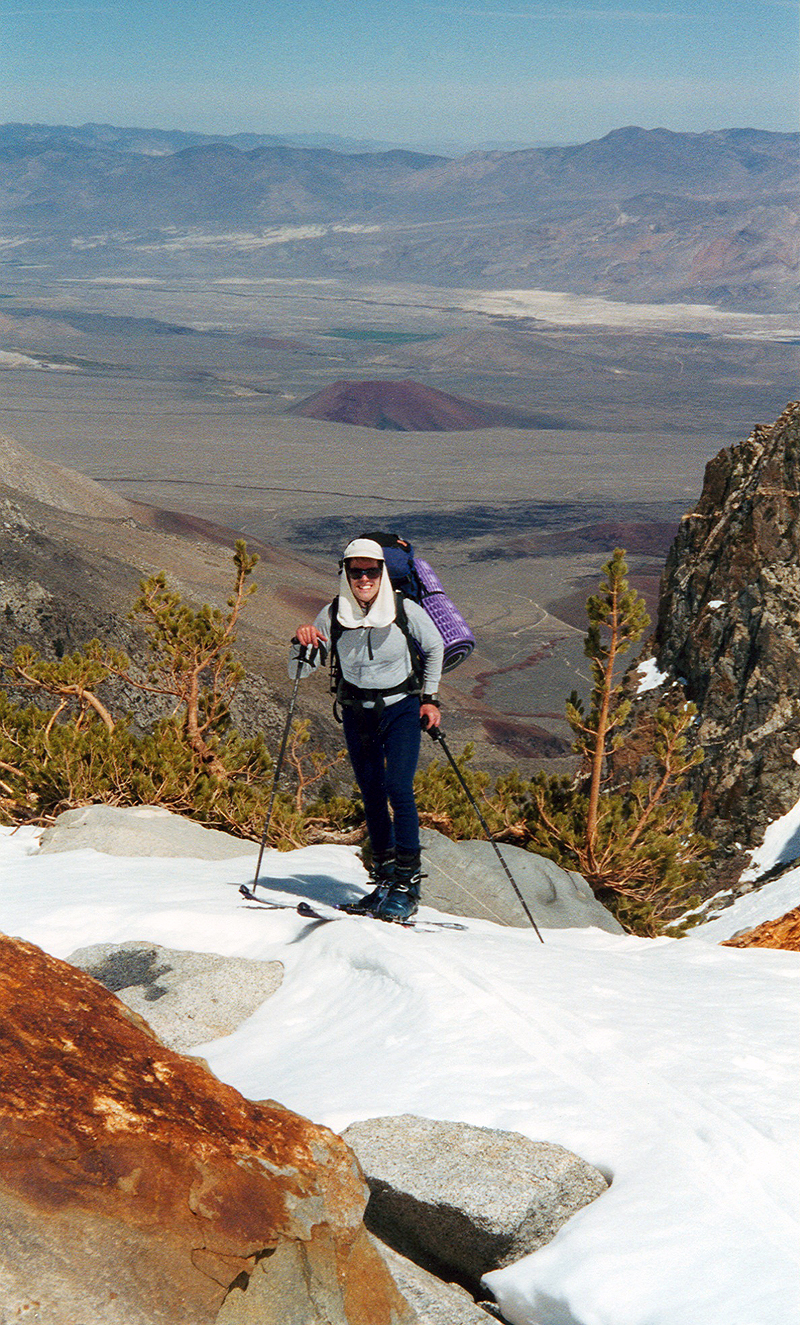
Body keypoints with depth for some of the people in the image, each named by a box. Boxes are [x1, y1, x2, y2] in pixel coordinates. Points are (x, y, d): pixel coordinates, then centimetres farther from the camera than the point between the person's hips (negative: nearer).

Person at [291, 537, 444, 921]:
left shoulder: (404, 610, -13)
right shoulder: (333, 614, -9)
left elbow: (435, 648, 6)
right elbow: (299, 671, -5)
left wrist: (430, 698, 2)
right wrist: (303, 645, -25)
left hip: (401, 708, -3)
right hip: (356, 713, 3)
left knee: (398, 787, -15)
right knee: (371, 794, 6)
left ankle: (407, 885, -11)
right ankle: (385, 879, 17)